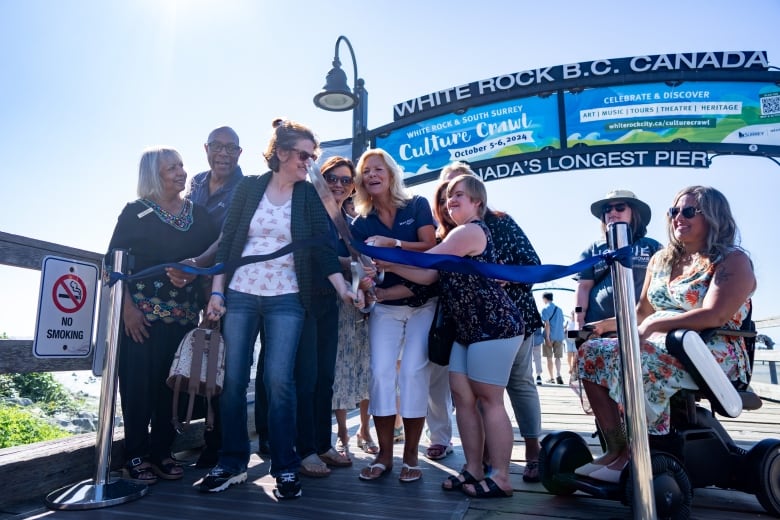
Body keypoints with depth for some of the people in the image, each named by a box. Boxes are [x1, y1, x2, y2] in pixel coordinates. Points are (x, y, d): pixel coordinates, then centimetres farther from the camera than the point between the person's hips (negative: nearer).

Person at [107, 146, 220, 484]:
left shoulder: (199, 215, 9)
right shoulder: (136, 213, 0)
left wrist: (207, 302, 3)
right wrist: (127, 308, -11)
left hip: (184, 316, 3)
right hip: (142, 315, -3)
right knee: (138, 384, -1)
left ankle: (161, 451, 18)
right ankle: (136, 455, 13)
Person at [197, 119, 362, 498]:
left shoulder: (309, 195, 4)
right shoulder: (249, 187, 4)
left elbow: (322, 247, -2)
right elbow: (226, 241, 4)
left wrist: (343, 288, -14)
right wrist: (216, 290, 0)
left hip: (286, 300, -1)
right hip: (240, 295, 1)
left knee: (279, 379, -6)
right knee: (234, 380, 5)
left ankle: (286, 468, 8)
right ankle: (231, 464, 20)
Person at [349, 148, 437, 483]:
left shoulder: (417, 206, -2)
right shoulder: (361, 223, 4)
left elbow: (431, 248, -12)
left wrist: (392, 243, -25)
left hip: (423, 305, -2)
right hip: (384, 307, 2)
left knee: (413, 372, -8)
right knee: (380, 373, -8)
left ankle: (411, 455, 5)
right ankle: (384, 454, 5)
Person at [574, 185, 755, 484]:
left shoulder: (732, 260, -3)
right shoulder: (661, 259, 18)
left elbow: (714, 316, -19)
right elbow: (643, 312, 18)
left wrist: (655, 324, -20)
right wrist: (608, 324, 1)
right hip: (661, 347, 7)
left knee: (635, 360, -35)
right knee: (591, 353, -13)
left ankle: (631, 456, -19)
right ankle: (615, 449, -15)